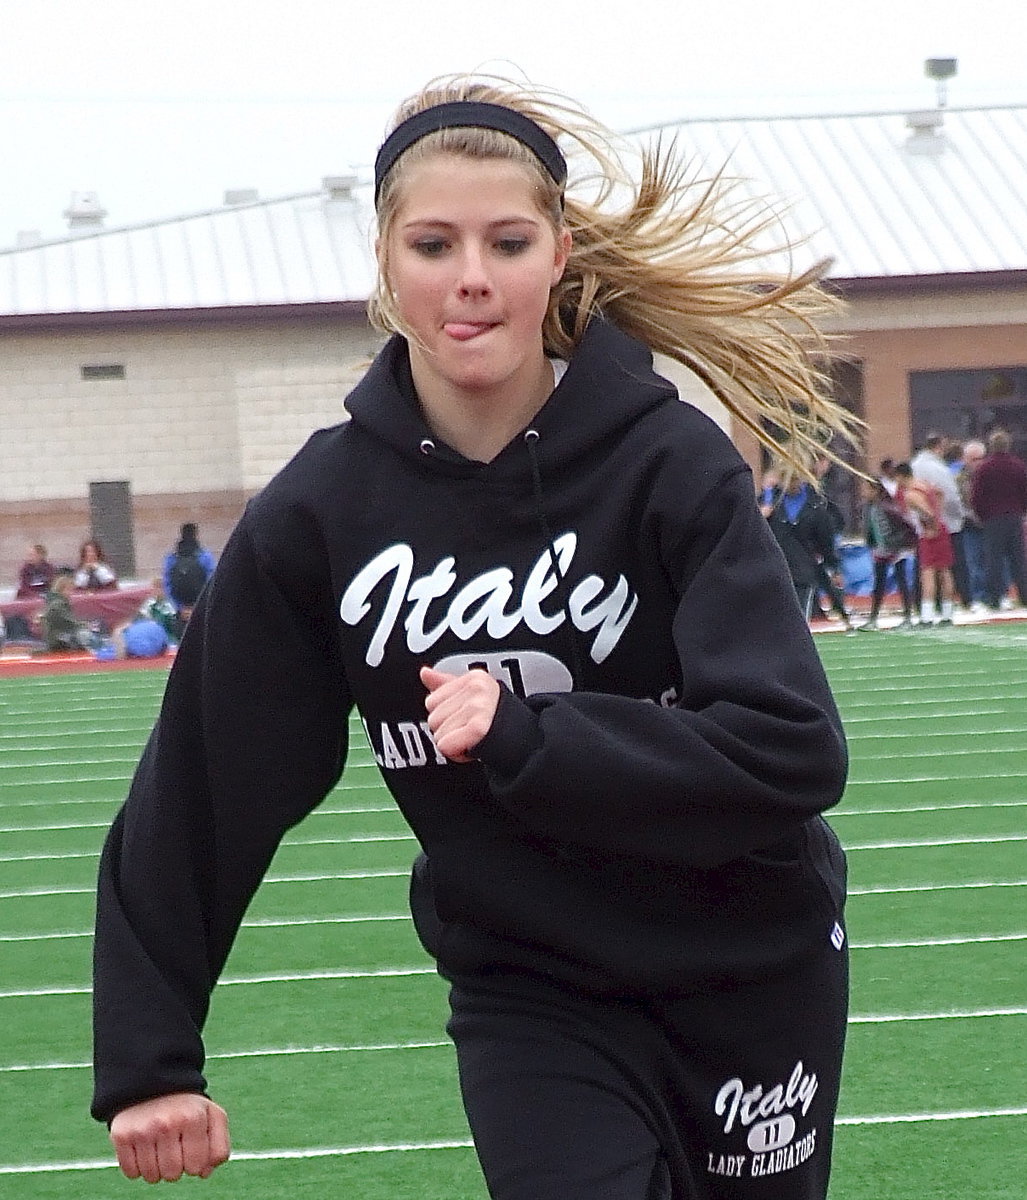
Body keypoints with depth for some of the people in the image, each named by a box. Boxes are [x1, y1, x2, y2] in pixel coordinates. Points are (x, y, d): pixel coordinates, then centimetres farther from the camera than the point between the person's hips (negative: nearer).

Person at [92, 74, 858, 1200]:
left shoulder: (672, 463, -16)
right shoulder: (321, 509, -10)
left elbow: (793, 753, -23)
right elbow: (199, 787, -4)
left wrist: (522, 736, -30)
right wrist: (149, 1057, -5)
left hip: (753, 974, 0)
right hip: (531, 997, 0)